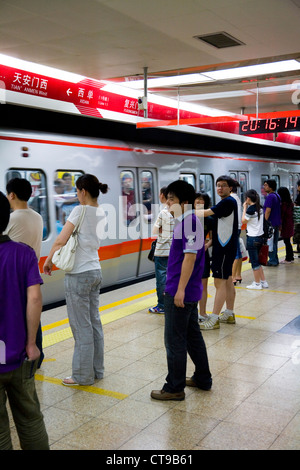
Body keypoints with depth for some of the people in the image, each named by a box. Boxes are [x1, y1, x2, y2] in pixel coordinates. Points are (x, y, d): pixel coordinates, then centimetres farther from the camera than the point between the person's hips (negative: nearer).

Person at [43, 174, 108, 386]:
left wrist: (48, 261, -2)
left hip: (79, 275, -8)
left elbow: (60, 241, -18)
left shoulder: (80, 210, -15)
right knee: (94, 323, 15)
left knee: (81, 327, 1)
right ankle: (97, 370, 25)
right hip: (95, 271, 8)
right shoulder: (101, 214, 8)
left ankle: (83, 375, 12)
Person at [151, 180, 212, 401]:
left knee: (175, 341, 1)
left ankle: (175, 387, 13)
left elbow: (190, 256, -23)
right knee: (193, 336, 19)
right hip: (189, 292, 10)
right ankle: (203, 379, 32)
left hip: (181, 293, -10)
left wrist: (180, 289, -22)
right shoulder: (184, 221, 12)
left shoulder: (190, 221, -18)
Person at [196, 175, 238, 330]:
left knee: (220, 282, -8)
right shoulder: (226, 202, 16)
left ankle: (213, 320, -5)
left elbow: (205, 213, -18)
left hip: (225, 248, -10)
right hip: (223, 246, 10)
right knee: (228, 281, 16)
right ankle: (229, 314, 26)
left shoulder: (228, 202, -15)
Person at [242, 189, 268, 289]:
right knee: (256, 261, 19)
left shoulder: (250, 209, -18)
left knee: (254, 262, 4)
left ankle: (257, 284, 14)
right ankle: (263, 282, 23)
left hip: (252, 238, -8)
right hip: (260, 236, 8)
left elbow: (243, 221, -5)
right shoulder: (260, 208, 6)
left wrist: (244, 208, -2)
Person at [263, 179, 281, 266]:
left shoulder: (270, 196, -16)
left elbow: (268, 210, -22)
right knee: (274, 242, 14)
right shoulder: (277, 196, 14)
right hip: (277, 222, 9)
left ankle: (272, 261, 0)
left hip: (271, 223, -9)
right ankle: (275, 260, 20)